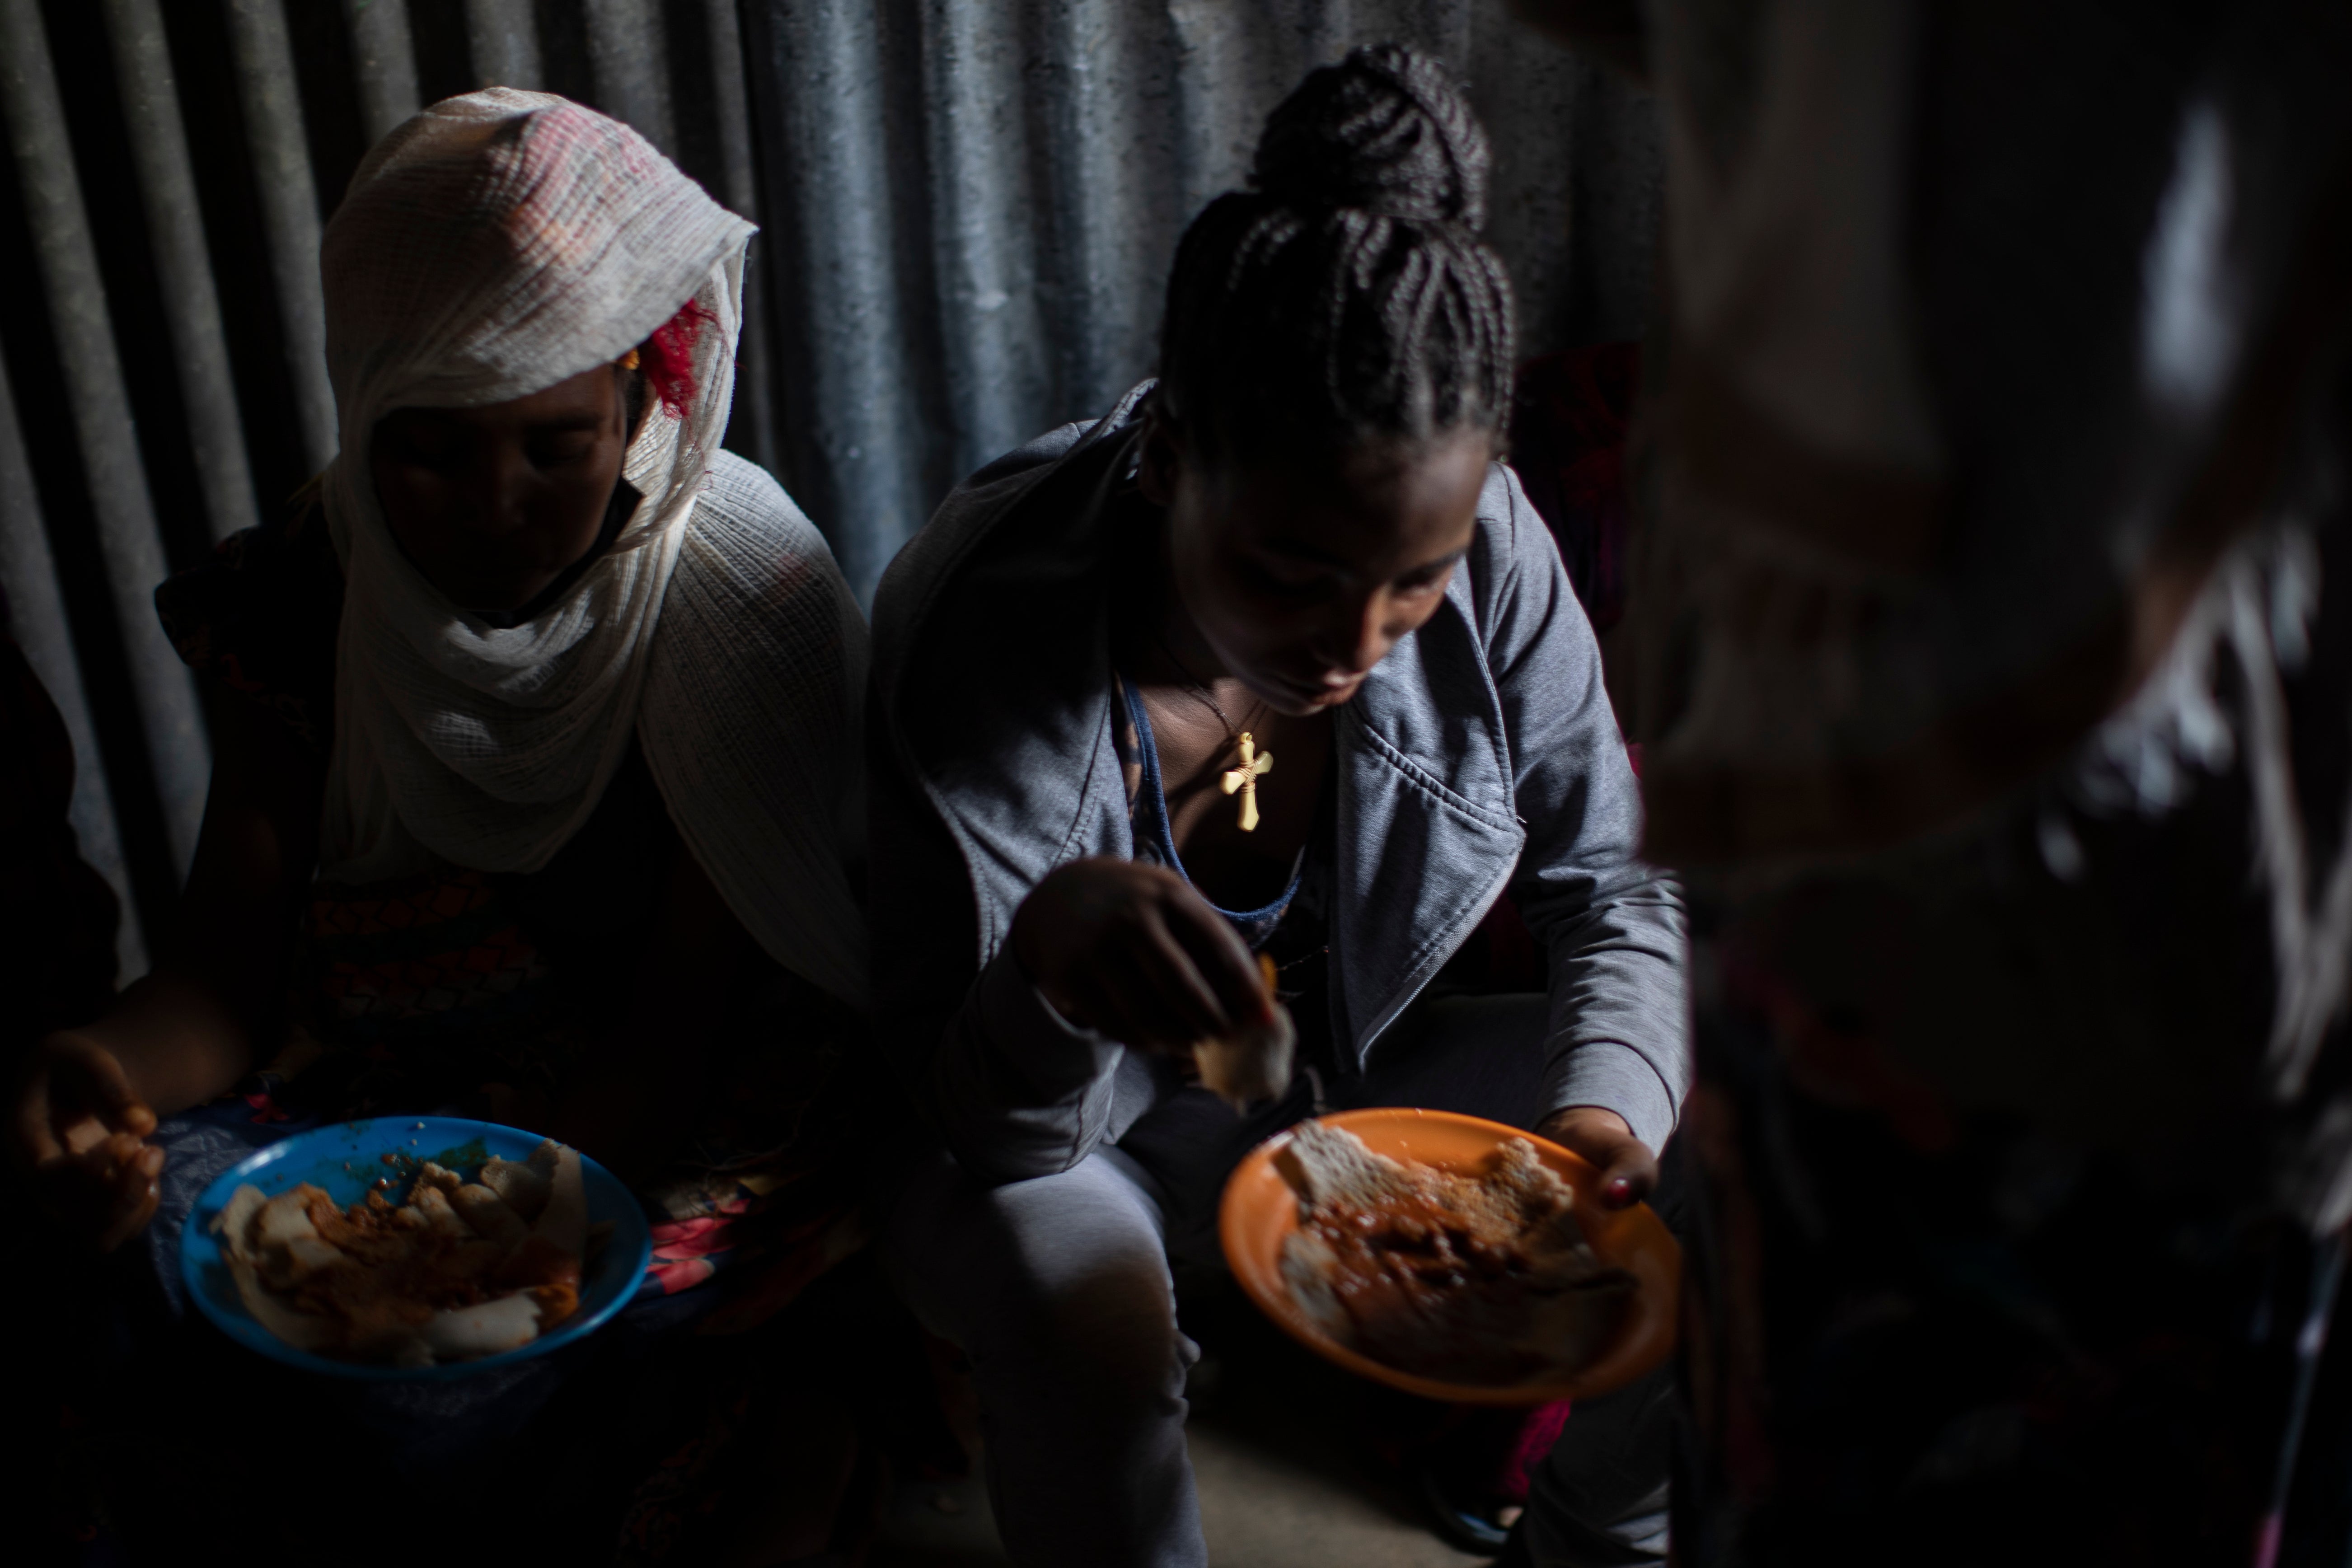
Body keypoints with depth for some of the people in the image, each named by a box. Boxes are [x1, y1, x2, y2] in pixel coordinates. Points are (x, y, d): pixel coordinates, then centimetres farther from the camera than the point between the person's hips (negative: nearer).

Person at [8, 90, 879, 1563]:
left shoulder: (743, 598, -14)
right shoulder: (301, 601, -3)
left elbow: (674, 1026, -15)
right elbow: (230, 970, -5)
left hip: (670, 1134, -4)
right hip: (383, 1084, 5)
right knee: (161, 1231, -21)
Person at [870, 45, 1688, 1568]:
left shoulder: (1487, 547, -20)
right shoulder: (978, 629, -31)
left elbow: (1615, 886, -7)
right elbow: (989, 1129, -27)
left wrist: (1611, 1101, -28)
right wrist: (1048, 967, -51)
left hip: (1344, 1064, 4)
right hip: (1075, 1126, -4)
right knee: (1084, 1306, -36)